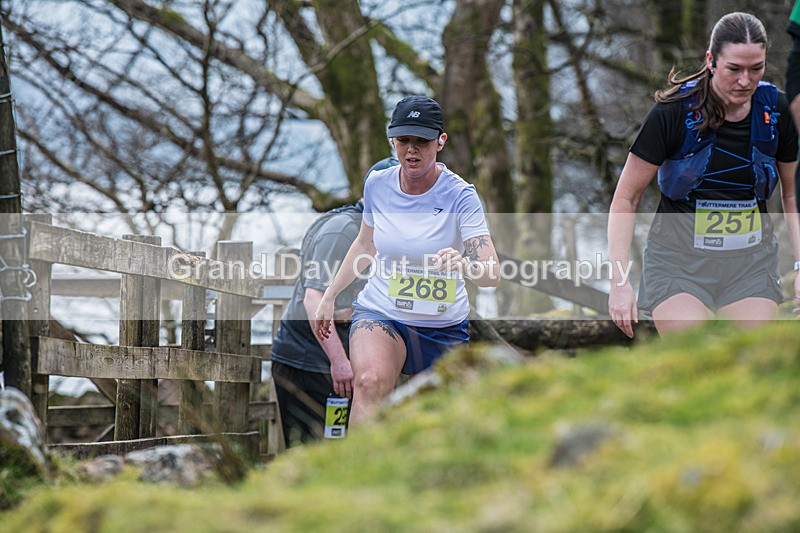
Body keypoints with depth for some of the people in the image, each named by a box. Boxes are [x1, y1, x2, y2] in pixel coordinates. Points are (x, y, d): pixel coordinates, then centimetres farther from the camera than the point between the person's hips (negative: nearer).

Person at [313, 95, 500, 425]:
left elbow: (492, 274, -22)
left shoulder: (460, 195, -14)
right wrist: (329, 296, 21)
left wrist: (463, 265, -44)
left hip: (444, 328, 0)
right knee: (371, 383, -31)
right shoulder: (377, 185, -3)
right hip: (380, 315, 1)